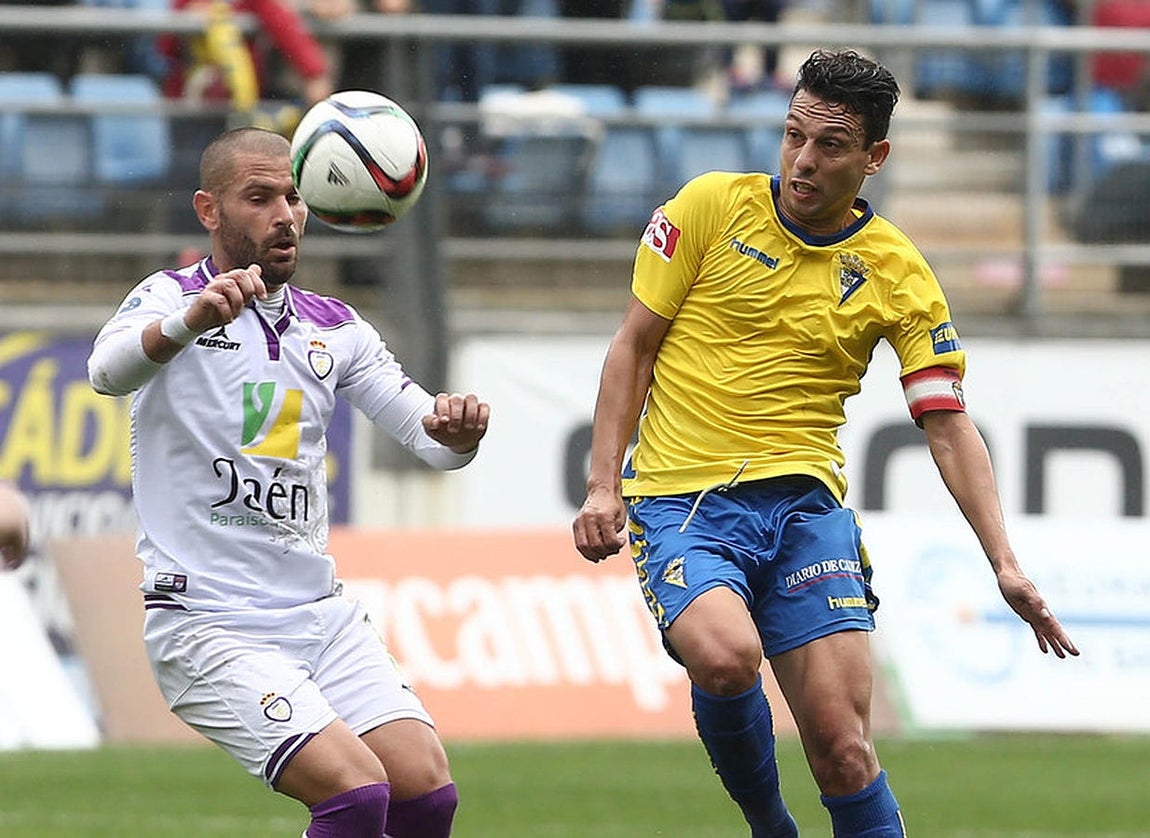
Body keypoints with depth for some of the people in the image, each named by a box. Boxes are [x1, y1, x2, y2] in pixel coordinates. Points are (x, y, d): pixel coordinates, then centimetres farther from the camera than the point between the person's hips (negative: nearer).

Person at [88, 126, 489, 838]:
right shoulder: (171, 298, -5)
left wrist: (457, 428, -17)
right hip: (207, 624, -6)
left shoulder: (336, 328, 14)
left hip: (320, 612, 6)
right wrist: (187, 322, -50)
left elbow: (432, 439, 9)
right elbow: (108, 370, -27)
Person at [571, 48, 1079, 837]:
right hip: (679, 500, -1)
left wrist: (1004, 563, -7)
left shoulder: (900, 277, 5)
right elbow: (634, 347, 6)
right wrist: (603, 485, -3)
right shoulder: (712, 205, 2)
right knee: (725, 654, -30)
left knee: (843, 752, -13)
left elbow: (948, 424, 4)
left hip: (803, 500, 1)